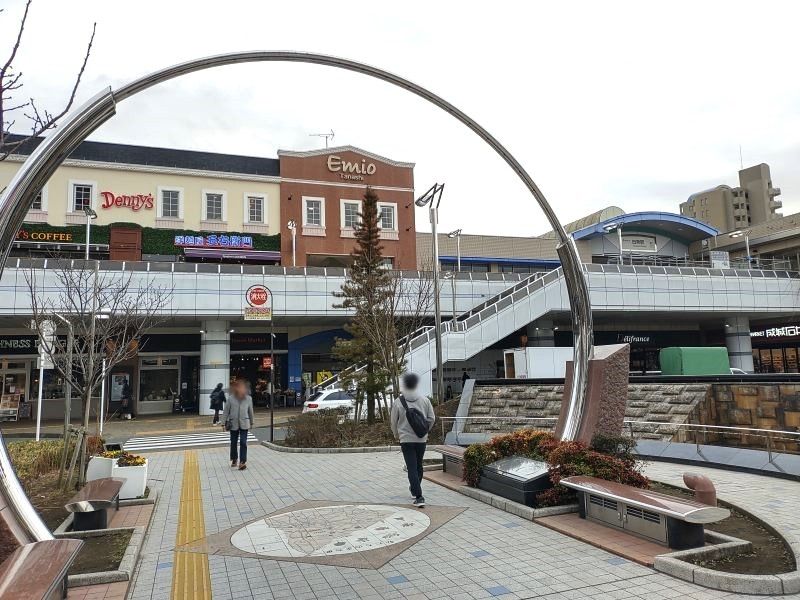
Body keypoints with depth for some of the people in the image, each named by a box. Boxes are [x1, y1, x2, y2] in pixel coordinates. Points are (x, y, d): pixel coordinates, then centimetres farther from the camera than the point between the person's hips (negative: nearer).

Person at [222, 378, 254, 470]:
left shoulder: (248, 399, -3)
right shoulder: (231, 399, -7)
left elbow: (250, 411, 9)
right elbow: (226, 411, 0)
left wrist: (251, 422, 16)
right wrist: (225, 422, -3)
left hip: (244, 424, 0)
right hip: (233, 424, 0)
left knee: (243, 443, -8)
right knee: (233, 443, 12)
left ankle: (243, 462, -3)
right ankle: (234, 460, 32)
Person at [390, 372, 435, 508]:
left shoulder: (398, 402, -9)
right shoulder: (425, 400, -3)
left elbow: (394, 422, 0)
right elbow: (431, 418, 2)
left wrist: (396, 435, 19)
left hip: (406, 440, -3)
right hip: (422, 439, 3)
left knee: (412, 468, -1)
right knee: (418, 466, 20)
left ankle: (419, 497, -8)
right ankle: (415, 489, 39)